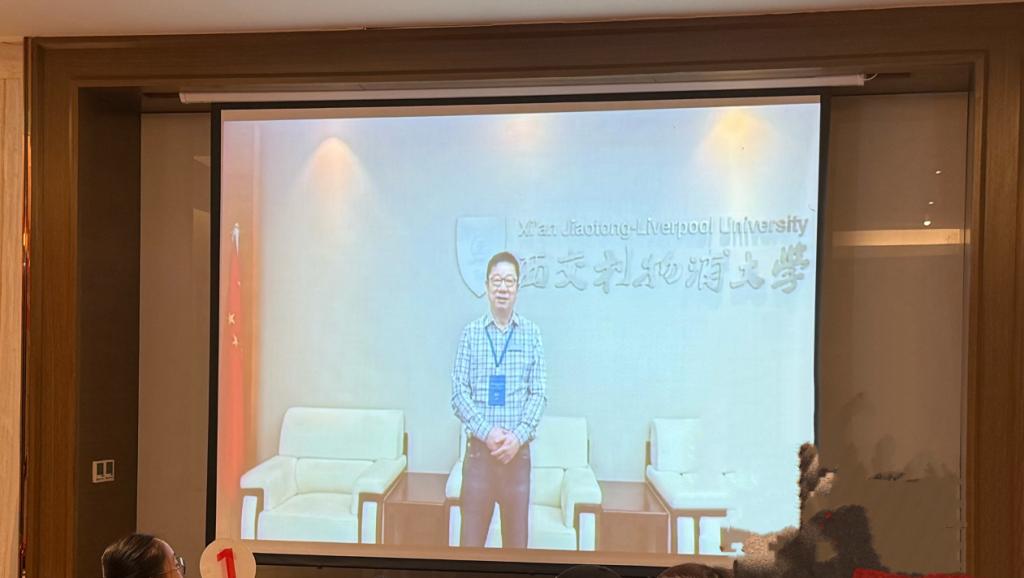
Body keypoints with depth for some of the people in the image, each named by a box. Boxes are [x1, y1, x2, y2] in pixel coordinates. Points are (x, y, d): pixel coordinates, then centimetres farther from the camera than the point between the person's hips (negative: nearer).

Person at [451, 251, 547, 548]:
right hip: (479, 448, -1)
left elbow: (539, 393, 0)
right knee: (471, 535, 4)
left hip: (518, 450, 1)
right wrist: (487, 432, -13)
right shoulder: (471, 332, 1)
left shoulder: (531, 333, 2)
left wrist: (518, 436, -12)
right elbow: (459, 392, -2)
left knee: (517, 537, 9)